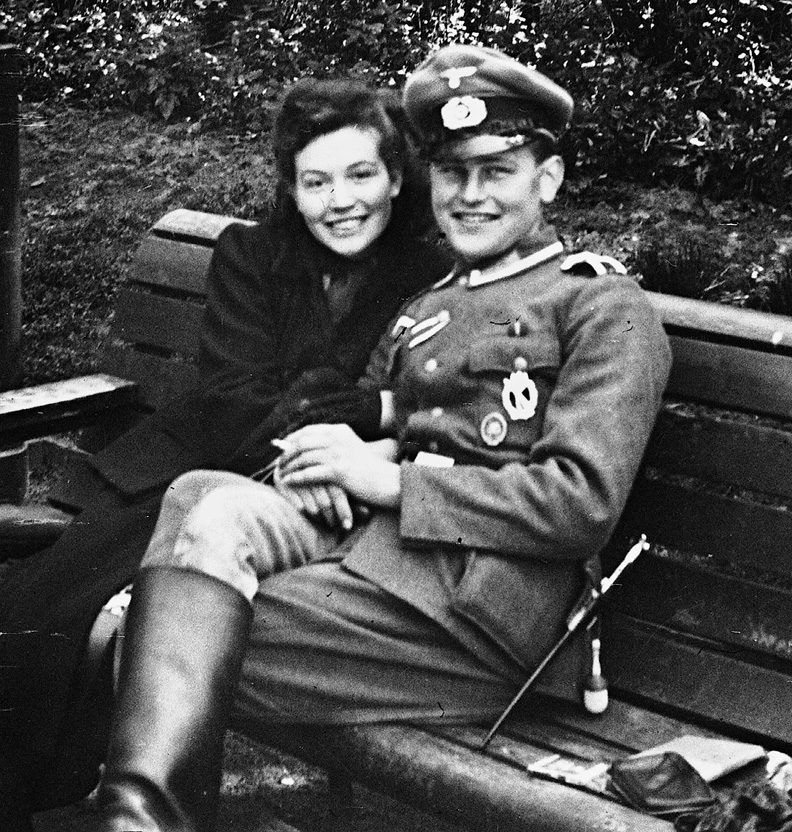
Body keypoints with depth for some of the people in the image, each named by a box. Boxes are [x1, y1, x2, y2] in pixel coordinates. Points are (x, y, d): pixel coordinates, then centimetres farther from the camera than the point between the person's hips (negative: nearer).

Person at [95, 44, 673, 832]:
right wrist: (335, 451, -3)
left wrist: (389, 478, -11)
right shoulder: (420, 305, 27)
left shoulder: (606, 309, 4)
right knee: (205, 500, -24)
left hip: (474, 603, -6)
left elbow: (583, 503, -9)